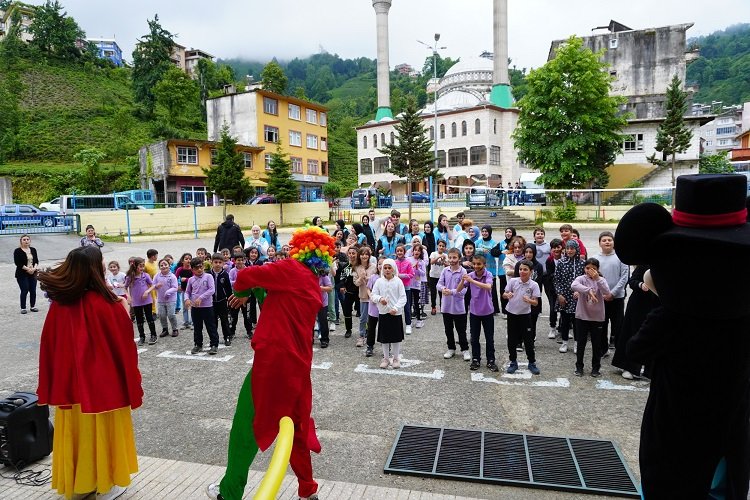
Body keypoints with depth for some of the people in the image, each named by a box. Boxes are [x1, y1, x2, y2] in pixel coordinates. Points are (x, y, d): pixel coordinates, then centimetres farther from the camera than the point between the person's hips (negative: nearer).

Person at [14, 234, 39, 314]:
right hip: (22, 274, -4)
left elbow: (36, 260, 8)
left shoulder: (33, 250, 11)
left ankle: (33, 306, 17)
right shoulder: (17, 251, -3)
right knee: (24, 291, -6)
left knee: (33, 290, 6)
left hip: (33, 274, 4)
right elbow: (17, 263, -11)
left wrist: (34, 268, -10)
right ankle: (23, 308, 3)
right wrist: (27, 269, -18)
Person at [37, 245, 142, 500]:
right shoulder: (107, 304, -20)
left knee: (75, 429, 19)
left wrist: (51, 387, 12)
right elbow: (124, 343, -14)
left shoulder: (59, 303, -5)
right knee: (101, 431, 11)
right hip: (103, 381, -5)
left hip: (70, 381, 5)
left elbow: (49, 346, 4)